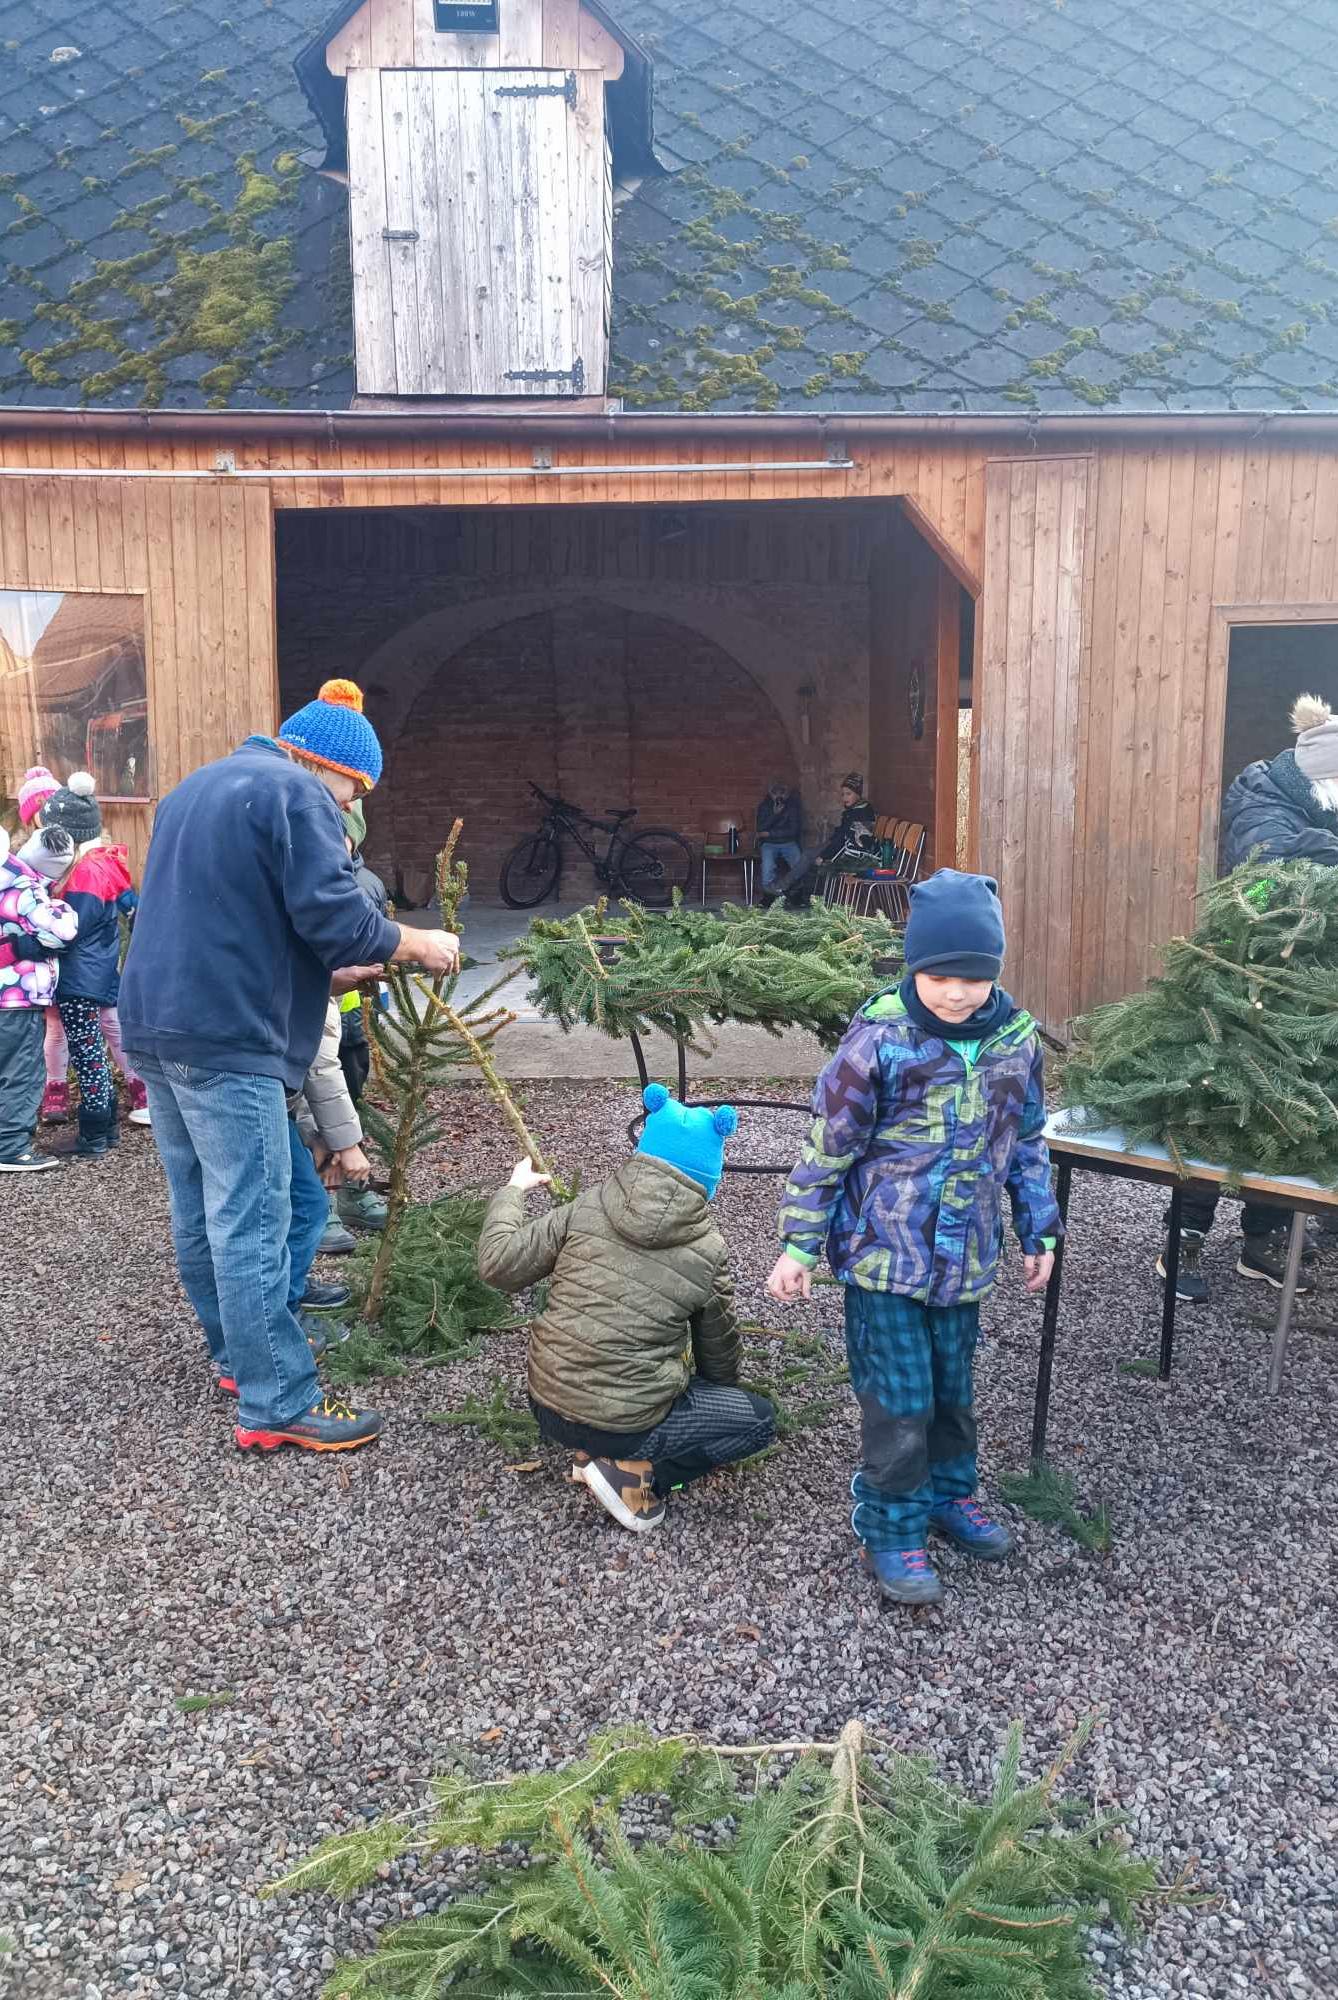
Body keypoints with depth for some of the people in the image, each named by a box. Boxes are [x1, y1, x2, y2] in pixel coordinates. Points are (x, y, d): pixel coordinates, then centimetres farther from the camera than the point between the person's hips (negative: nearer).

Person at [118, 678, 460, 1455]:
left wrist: (333, 972, 21)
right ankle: (280, 1403, -3)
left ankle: (237, 1352, 30)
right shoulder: (296, 794, -8)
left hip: (159, 1022, 10)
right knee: (251, 1222, -7)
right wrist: (419, 944, 0)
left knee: (200, 1210, 17)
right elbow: (336, 919, -16)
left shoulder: (200, 786, 23)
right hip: (225, 1037, -10)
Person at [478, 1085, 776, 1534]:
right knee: (760, 1420, 13)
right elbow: (718, 1345, 8)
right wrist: (723, 1388, 31)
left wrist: (513, 1191, 14)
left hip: (547, 1404, 5)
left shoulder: (588, 1207, -5)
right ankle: (635, 1473, -1)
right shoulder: (707, 1248, -8)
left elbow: (498, 1265, -3)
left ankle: (594, 1452, 13)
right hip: (625, 1423, -5)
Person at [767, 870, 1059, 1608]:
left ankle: (949, 1493, 43)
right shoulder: (879, 1038, -18)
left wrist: (1038, 1231, 14)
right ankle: (891, 1530, 22)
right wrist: (798, 1244, -8)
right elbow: (829, 1147, -11)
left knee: (953, 1388, 20)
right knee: (899, 1402, 2)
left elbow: (1027, 1143, 11)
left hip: (965, 1256, 5)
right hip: (886, 1252, -4)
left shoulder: (1016, 1039, -4)